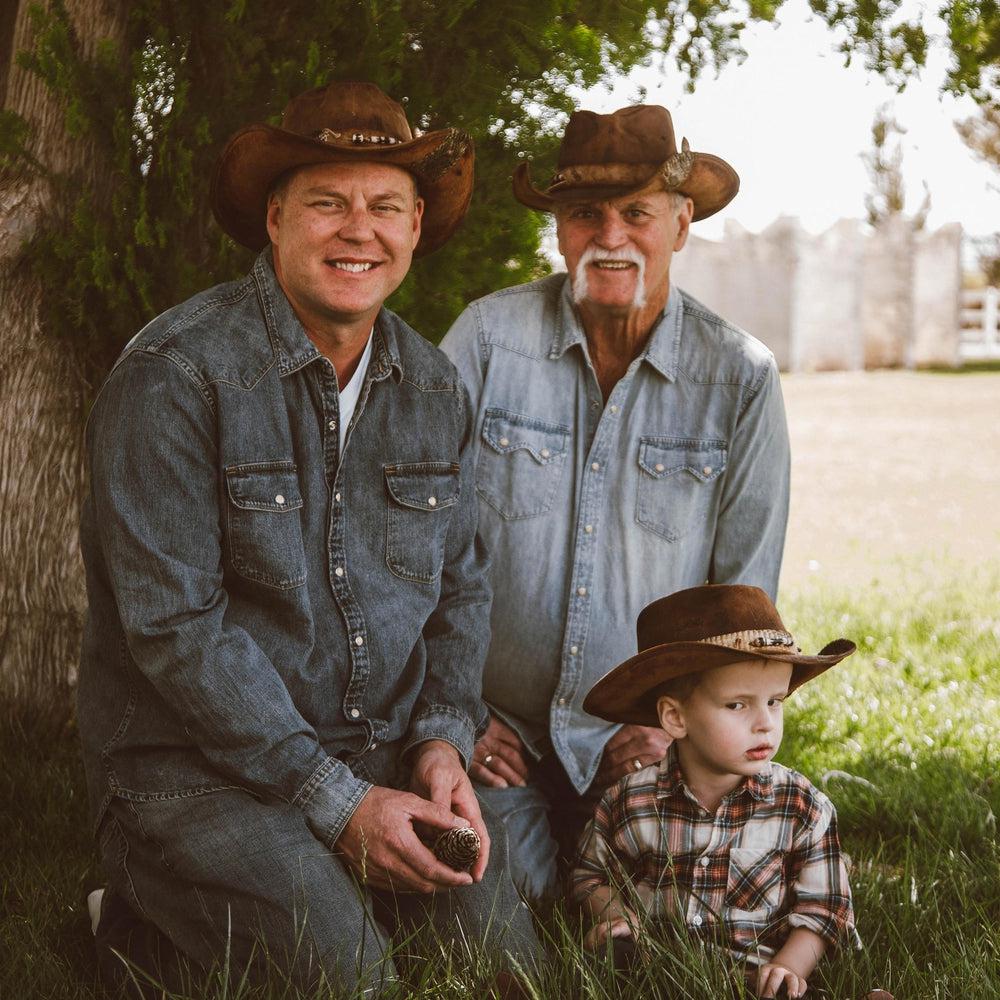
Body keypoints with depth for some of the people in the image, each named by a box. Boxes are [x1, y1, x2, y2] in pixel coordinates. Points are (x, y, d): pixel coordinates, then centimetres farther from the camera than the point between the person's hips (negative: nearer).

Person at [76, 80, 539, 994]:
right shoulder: (175, 376, -14)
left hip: (385, 756, 6)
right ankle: (161, 891, 4)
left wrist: (443, 737, -3)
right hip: (194, 765, -6)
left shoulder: (434, 387, 8)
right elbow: (174, 624, -18)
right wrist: (334, 799, -19)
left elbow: (460, 581, 16)